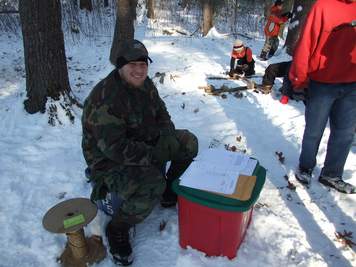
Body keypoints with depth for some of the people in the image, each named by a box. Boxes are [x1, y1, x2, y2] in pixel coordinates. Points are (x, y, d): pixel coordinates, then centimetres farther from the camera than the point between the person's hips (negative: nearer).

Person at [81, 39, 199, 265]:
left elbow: (161, 114, 12)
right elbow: (114, 147, -31)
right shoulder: (105, 98, -28)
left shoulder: (146, 85, 0)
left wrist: (168, 140, -8)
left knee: (188, 142, 0)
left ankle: (170, 189, 21)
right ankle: (117, 229, -4)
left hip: (146, 144, 9)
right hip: (110, 160, -8)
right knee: (149, 190, -34)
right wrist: (154, 155, -26)